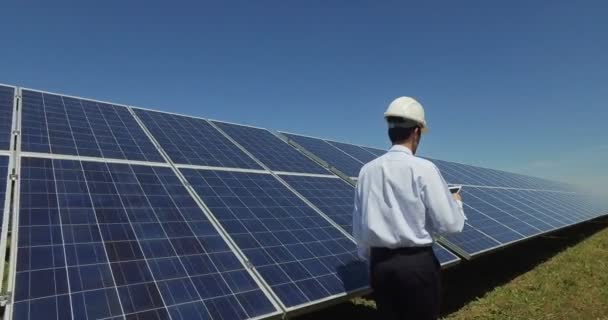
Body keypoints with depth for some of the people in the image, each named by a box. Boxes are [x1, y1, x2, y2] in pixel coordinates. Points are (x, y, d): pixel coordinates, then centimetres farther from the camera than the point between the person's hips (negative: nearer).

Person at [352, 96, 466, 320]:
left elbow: (359, 224, 8)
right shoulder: (423, 168, -13)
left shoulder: (367, 170, 0)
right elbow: (449, 224, -11)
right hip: (417, 263, -4)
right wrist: (456, 202, 11)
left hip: (380, 263, 4)